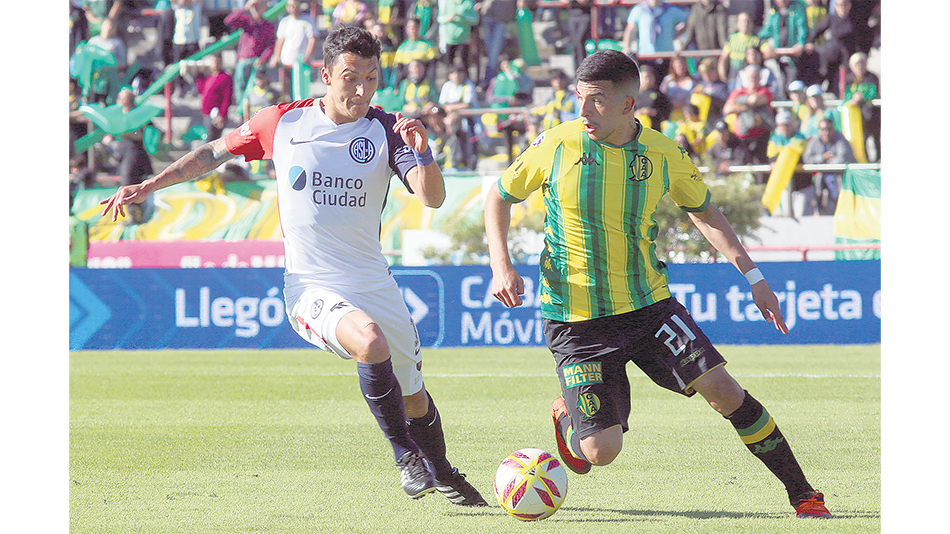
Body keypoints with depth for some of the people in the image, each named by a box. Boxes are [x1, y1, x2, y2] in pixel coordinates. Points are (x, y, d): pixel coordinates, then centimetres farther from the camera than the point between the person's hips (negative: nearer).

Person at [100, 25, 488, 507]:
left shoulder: (386, 130, -2)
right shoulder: (283, 123, -3)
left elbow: (433, 199, -12)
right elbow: (215, 152, 13)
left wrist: (422, 151, -31)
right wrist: (148, 186, 9)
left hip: (375, 284, 3)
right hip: (311, 286, -3)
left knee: (414, 396, 13)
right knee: (370, 341, -34)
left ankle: (440, 472, 44)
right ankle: (405, 455, -14)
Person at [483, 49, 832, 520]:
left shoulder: (664, 156, -5)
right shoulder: (555, 146, -10)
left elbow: (702, 210, 14)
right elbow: (500, 197, 6)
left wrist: (752, 276, 8)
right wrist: (501, 264, -9)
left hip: (647, 305, 2)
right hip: (575, 319, -2)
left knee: (721, 388, -13)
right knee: (602, 450, -10)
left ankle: (802, 495, 0)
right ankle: (568, 417, 28)